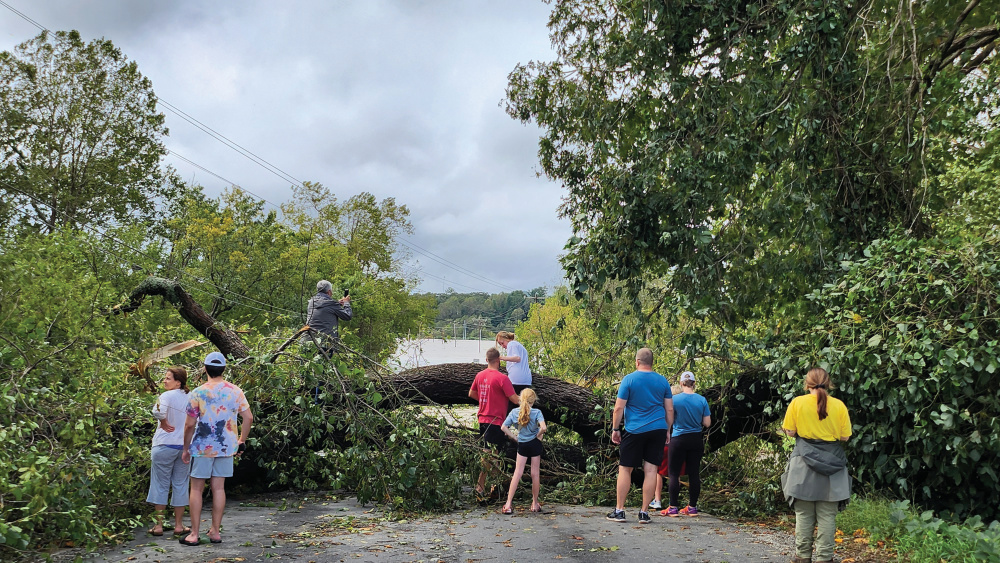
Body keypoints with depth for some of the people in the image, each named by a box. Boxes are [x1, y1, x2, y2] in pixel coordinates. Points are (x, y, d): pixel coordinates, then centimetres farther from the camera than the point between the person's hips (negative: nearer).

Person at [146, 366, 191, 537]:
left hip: (165, 446, -5)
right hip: (185, 446, 5)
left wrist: (164, 423, -14)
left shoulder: (167, 396, -12)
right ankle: (179, 525, 15)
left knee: (160, 485, 7)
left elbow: (158, 412, -31)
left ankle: (158, 525, 11)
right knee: (180, 485, 11)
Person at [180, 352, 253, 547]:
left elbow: (190, 424, -8)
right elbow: (248, 418, 1)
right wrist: (241, 441, 12)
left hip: (202, 448, -3)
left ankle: (194, 534, 8)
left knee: (197, 488, 6)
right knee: (219, 488, 10)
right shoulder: (235, 392, 0)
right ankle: (215, 531, 15)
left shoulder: (198, 393, -9)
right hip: (226, 447, 3)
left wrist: (186, 448, 3)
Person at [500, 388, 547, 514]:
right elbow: (543, 428, -25)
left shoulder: (514, 412, -3)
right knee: (535, 474, 9)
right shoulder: (537, 412, -12)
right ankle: (535, 504, 19)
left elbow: (504, 427, -3)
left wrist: (514, 437, 4)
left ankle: (508, 504, -1)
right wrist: (538, 435, -6)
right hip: (535, 444, -2)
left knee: (517, 473, 5)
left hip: (522, 445, 2)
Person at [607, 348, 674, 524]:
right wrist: (667, 430, 17)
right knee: (651, 469, 4)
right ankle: (644, 512, 6)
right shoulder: (662, 381, 5)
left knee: (625, 469, 6)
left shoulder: (629, 379, -6)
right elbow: (670, 409, 8)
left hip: (634, 430, -3)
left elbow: (619, 408, -7)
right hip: (658, 430, 3)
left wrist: (615, 429, 2)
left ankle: (619, 510, 8)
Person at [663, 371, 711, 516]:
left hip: (678, 440, -3)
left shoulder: (675, 399, -10)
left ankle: (673, 508, 3)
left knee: (674, 474, 3)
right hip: (696, 440, 3)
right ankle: (693, 507, 13)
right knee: (694, 474, 9)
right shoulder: (702, 400, -3)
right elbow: (707, 423, 0)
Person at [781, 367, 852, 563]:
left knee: (804, 513, 9)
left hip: (805, 462, 0)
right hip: (831, 463, 1)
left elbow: (790, 432, -3)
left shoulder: (797, 402, -6)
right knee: (827, 515, 6)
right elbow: (844, 437, -1)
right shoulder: (839, 405, -4)